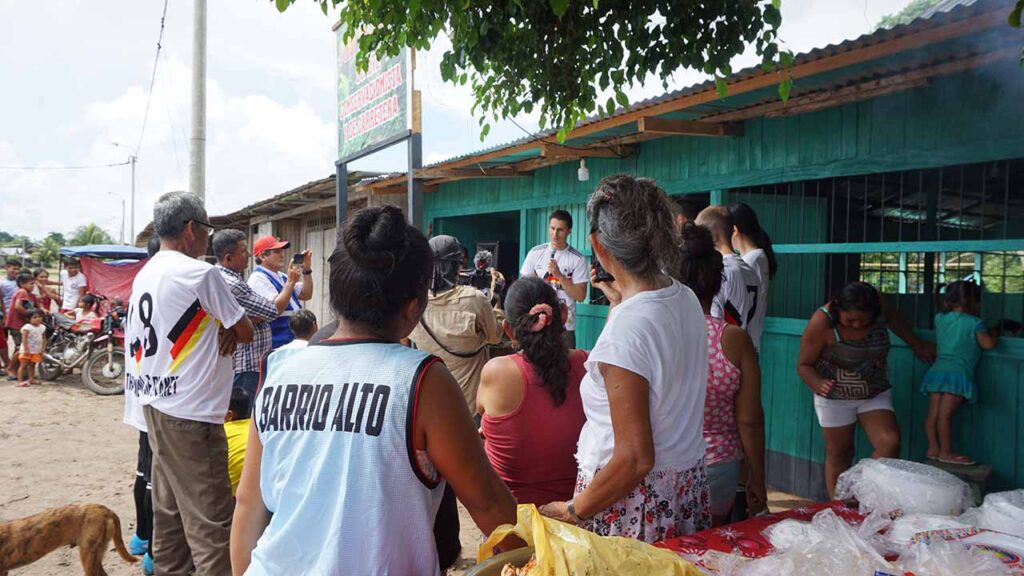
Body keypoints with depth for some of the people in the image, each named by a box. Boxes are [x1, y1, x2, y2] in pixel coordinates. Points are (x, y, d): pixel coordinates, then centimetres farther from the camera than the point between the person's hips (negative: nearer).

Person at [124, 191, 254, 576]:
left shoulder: (145, 274, 10)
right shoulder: (200, 273, -14)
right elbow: (246, 332, -7)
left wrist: (218, 328, 2)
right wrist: (227, 330, 11)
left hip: (155, 403, 9)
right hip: (190, 413, -9)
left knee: (170, 507, 17)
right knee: (210, 519, -4)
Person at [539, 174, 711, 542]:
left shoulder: (626, 329, -26)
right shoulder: (687, 299, -1)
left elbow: (635, 459, -24)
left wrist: (573, 511, -12)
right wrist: (621, 304, 22)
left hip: (633, 504, -8)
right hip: (689, 487, 8)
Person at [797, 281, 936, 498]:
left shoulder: (877, 306, -13)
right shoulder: (822, 322, -25)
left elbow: (892, 318, 13)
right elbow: (804, 365, -18)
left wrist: (916, 344, 22)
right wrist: (818, 385, -38)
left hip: (876, 394, 4)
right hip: (836, 398, -3)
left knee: (890, 443, -14)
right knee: (839, 454, 4)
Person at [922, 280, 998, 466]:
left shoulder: (940, 318, 14)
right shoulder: (974, 323, -2)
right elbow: (988, 344, -4)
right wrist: (993, 334, 16)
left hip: (936, 370, 6)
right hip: (957, 372, -6)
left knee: (933, 413, 5)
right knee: (945, 414, -10)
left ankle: (933, 448, 9)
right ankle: (946, 452, -5)